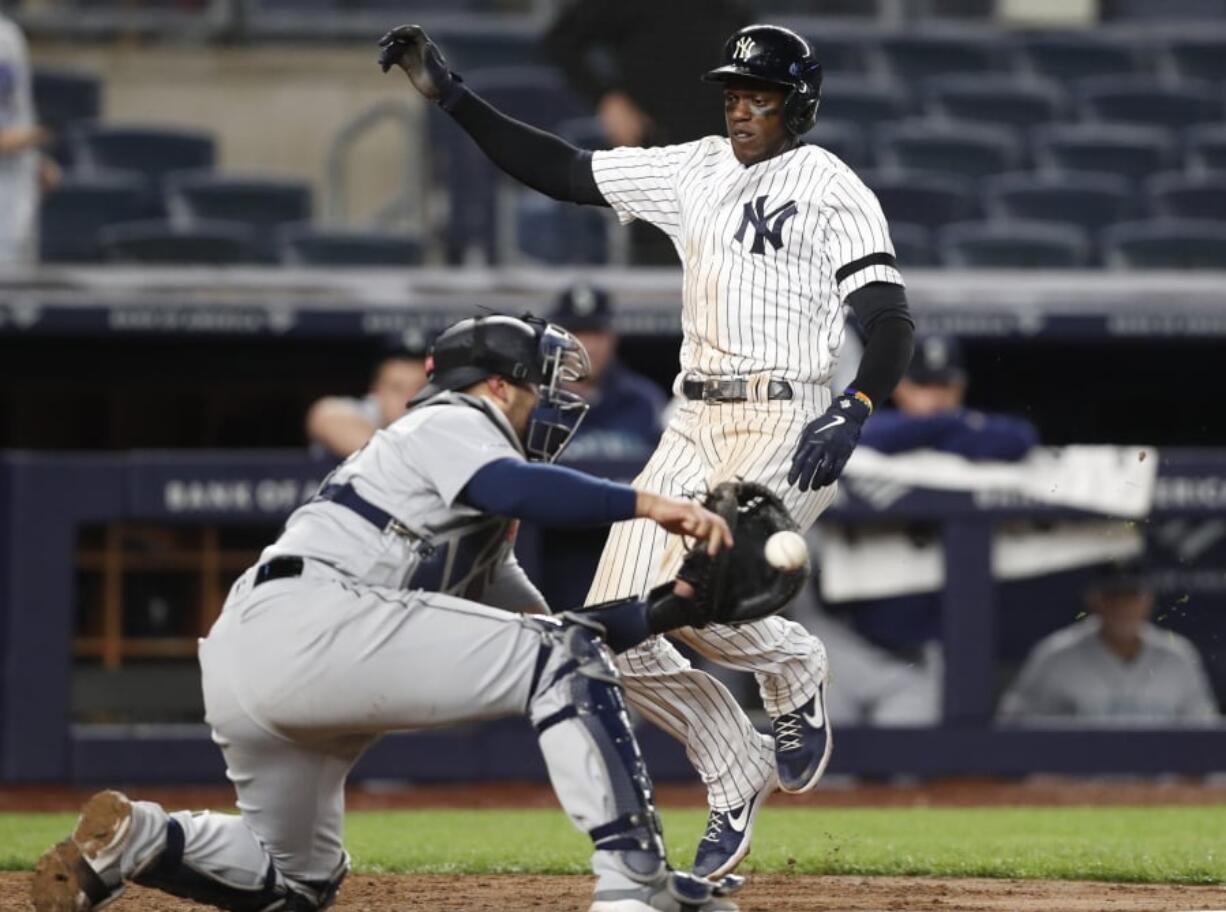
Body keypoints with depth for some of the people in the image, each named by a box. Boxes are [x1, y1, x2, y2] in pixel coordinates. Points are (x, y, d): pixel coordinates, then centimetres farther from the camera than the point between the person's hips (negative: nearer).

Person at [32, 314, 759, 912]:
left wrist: (669, 608, 18)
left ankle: (134, 839, 5)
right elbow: (514, 487, -16)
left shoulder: (479, 523, 35)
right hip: (308, 618, -10)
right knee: (561, 658, -11)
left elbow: (544, 627, 29)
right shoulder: (451, 423, 7)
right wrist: (646, 504, -21)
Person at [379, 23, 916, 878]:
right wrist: (452, 97, 6)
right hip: (694, 428, 7)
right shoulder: (695, 171, 12)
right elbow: (561, 172, 13)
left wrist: (853, 412, -33)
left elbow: (891, 323, -15)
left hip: (785, 429, -7)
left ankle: (795, 670, 9)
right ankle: (738, 774, 18)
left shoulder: (833, 189, -7)